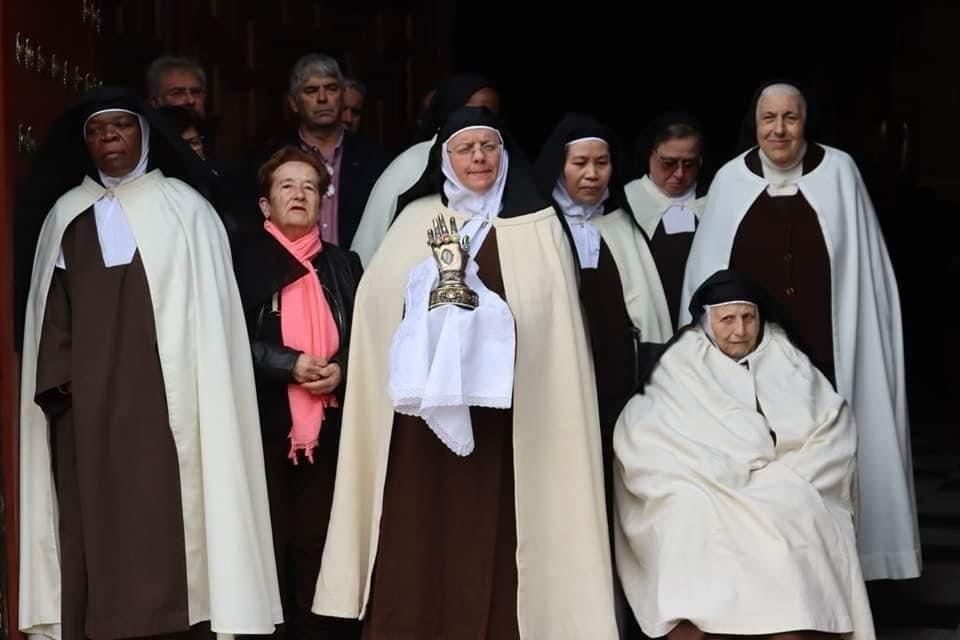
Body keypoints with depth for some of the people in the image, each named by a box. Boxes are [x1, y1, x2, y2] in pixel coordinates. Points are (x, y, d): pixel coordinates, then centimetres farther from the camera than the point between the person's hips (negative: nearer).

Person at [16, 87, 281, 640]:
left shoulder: (185, 209, 3)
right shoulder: (66, 214, 12)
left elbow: (207, 310, 1)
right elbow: (51, 308, 12)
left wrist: (194, 401, -6)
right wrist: (60, 381, -2)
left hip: (164, 406, -2)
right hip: (86, 411, 3)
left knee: (166, 532, -6)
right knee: (93, 532, 0)